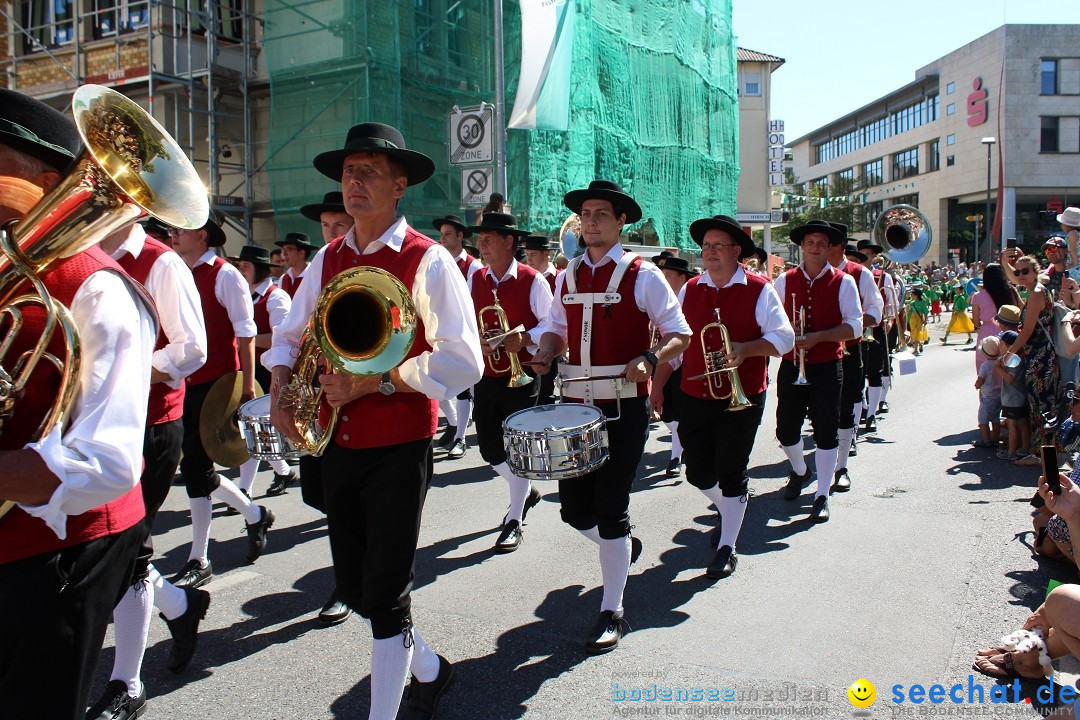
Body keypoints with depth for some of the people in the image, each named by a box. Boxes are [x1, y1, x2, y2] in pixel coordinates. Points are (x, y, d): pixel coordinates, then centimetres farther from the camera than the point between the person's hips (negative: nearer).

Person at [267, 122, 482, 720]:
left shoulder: (428, 261, -9)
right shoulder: (327, 259, 8)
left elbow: (463, 362, -14)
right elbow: (289, 335, 20)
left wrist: (376, 382, -21)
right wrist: (280, 391, 1)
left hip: (399, 448, -6)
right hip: (336, 444, 6)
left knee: (385, 593, 1)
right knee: (354, 589, 15)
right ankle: (427, 667, 41)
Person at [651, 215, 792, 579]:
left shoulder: (759, 290, -5)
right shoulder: (690, 290, 7)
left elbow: (783, 338, -7)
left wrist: (744, 349, -24)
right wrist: (657, 384, 6)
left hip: (741, 399, -4)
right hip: (694, 396, 4)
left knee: (731, 474, 3)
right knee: (698, 472, 9)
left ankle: (726, 548, 18)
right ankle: (726, 508, 42)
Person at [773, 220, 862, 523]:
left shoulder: (843, 282, -1)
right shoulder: (784, 281, 5)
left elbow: (855, 326, -8)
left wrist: (817, 336, -20)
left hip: (827, 367, -2)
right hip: (791, 365, 2)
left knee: (826, 432, -1)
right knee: (785, 429, 8)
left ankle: (822, 496, 10)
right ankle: (800, 471, 38)